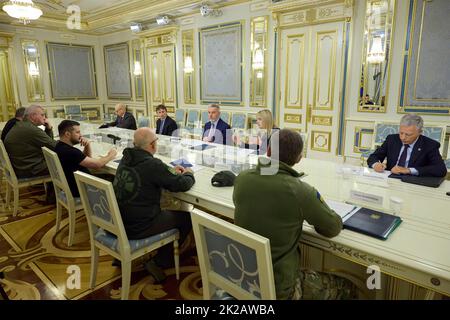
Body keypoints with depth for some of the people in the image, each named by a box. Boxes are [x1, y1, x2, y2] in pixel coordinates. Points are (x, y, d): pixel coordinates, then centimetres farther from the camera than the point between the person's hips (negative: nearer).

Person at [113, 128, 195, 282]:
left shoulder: (126, 159, 2)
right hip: (137, 228, -8)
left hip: (118, 222, 8)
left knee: (164, 211, 31)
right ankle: (160, 262, 13)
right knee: (186, 217, 7)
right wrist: (189, 174, 6)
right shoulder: (153, 164, -22)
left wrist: (170, 171, 15)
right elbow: (182, 184, -15)